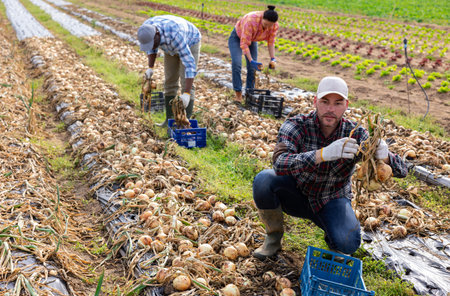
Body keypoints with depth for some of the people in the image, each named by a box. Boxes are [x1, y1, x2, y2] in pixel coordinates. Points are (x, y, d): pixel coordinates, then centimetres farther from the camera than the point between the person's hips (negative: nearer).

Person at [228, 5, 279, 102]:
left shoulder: (274, 25, -26)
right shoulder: (251, 21, -42)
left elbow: (271, 43, -15)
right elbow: (244, 44, -38)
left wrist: (273, 59, -27)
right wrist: (251, 61, -43)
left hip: (252, 40, 5)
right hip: (237, 37, -5)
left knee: (252, 68, -3)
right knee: (236, 64, -20)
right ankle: (238, 93, -12)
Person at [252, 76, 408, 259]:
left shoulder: (355, 134, -16)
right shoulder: (295, 126, -20)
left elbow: (401, 171, -19)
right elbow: (280, 164, -40)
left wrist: (384, 155, -44)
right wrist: (324, 154, -55)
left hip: (332, 201, 0)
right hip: (297, 194, 0)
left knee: (348, 244, -29)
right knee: (264, 179, -29)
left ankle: (333, 235, 11)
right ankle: (274, 237, -3)